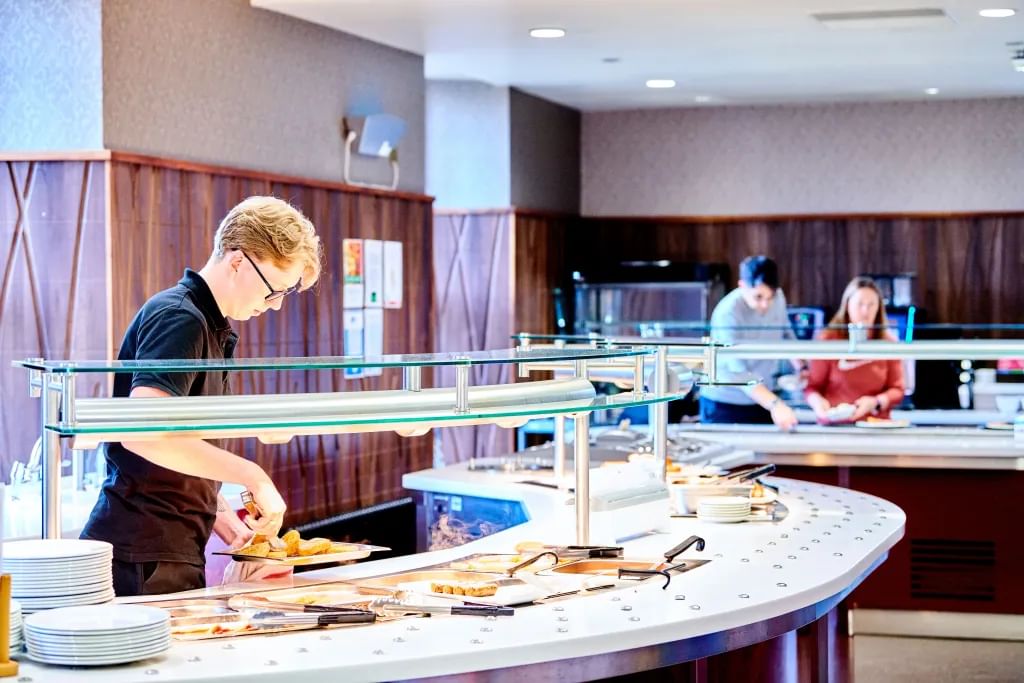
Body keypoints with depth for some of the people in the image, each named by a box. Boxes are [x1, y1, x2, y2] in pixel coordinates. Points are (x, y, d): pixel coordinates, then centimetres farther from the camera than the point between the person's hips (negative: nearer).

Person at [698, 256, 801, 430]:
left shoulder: (778, 297, -7)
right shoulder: (728, 313, -26)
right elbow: (739, 372, -32)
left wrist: (802, 368, 0)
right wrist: (775, 404, -43)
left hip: (761, 401, 5)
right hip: (724, 404, -5)